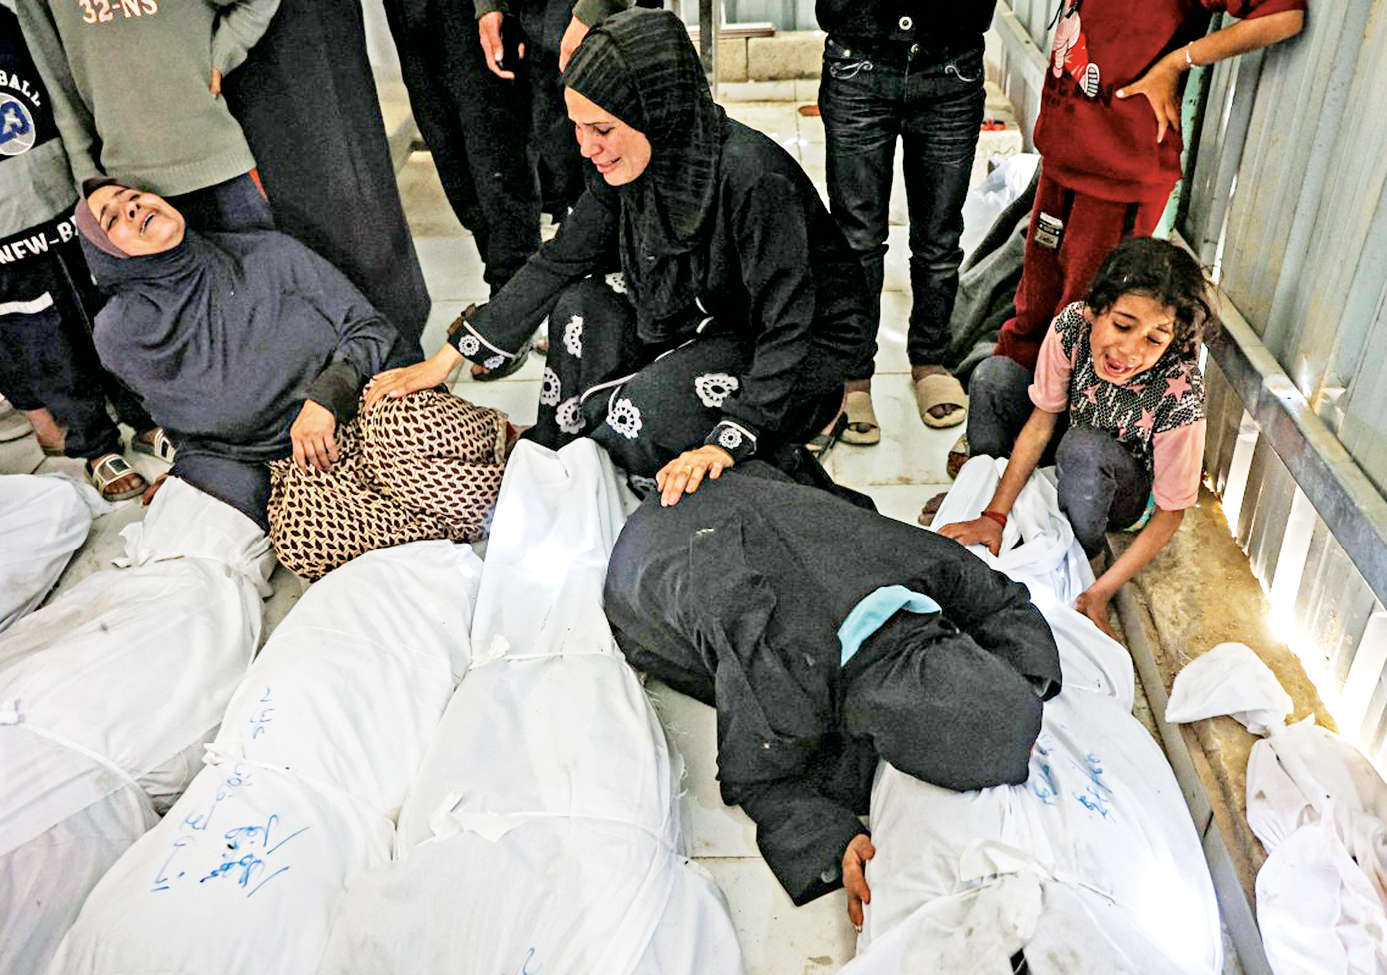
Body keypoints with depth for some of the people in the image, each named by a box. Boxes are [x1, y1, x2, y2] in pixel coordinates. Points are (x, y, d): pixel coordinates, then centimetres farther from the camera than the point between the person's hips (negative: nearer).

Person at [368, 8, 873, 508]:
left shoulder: (752, 178, -32)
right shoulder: (629, 164, -8)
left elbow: (789, 332, -30)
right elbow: (557, 261, -1)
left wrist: (725, 445, -39)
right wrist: (445, 360, -2)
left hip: (809, 350, -7)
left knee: (644, 415, -27)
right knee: (580, 306, -9)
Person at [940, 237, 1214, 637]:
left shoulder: (1180, 396, -35)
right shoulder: (1072, 326, -28)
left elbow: (1170, 512, -25)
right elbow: (1041, 423, -18)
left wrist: (1100, 593, -30)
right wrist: (995, 515, -24)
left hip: (1128, 489, -3)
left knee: (1082, 447, -37)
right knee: (994, 374, -19)